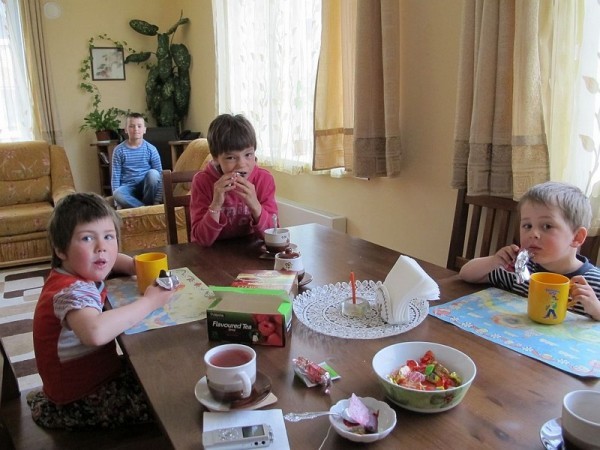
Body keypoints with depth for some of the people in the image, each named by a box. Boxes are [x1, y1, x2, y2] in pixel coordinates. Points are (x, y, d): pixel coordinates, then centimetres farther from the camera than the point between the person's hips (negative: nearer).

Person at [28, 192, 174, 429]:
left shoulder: (78, 268, -2)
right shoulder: (73, 290, -31)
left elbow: (111, 259, 21)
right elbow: (95, 332, -53)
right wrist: (149, 302, -39)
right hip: (81, 399, -9)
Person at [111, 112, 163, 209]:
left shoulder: (151, 149, -3)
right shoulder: (119, 150, -2)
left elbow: (159, 174, -3)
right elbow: (115, 176, -2)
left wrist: (157, 200, -10)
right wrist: (118, 203, -10)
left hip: (146, 186, 1)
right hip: (128, 187, -1)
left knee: (153, 173, -32)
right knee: (118, 194, -36)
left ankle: (148, 204, -12)